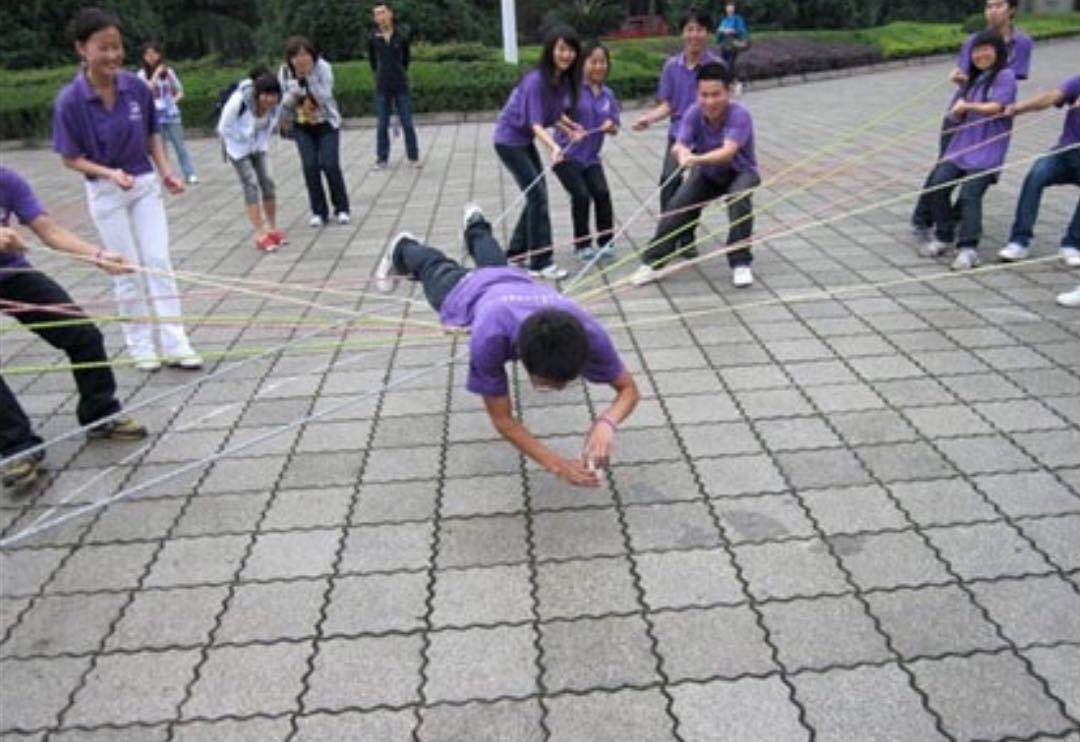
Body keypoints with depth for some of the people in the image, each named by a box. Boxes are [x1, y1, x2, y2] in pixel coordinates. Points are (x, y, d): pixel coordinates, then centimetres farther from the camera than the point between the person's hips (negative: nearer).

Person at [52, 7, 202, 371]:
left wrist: (166, 172, -8)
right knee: (128, 270, 5)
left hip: (145, 185, 3)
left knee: (159, 263, 1)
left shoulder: (137, 88, -8)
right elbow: (70, 157, -9)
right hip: (105, 193, -2)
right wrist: (110, 173, -24)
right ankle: (141, 346, 18)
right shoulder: (70, 100, -16)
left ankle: (174, 345, 6)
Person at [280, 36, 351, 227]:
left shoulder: (322, 67, -15)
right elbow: (284, 103, 0)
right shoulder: (284, 72, -7)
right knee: (310, 166, -7)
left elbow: (325, 97, -24)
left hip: (326, 123, -2)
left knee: (330, 164, -12)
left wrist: (309, 77, -30)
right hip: (302, 127, 2)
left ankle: (341, 208, 7)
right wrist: (293, 93, -17)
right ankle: (319, 211, 7)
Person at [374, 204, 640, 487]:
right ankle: (403, 249, 67)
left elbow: (629, 389, -34)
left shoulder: (587, 331, -48)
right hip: (470, 292, -3)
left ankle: (475, 226, 72)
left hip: (517, 283, 3)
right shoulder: (490, 336, -53)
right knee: (437, 270, 33)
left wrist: (606, 422, -57)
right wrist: (558, 465, -55)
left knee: (494, 265, 40)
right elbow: (503, 420, -42)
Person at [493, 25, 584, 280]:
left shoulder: (565, 78, -4)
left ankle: (517, 250, 26)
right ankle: (541, 263, -6)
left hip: (525, 140, 8)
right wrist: (553, 147, -49)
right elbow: (536, 123, -34)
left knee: (537, 194, 12)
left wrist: (570, 128, -6)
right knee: (537, 195, -11)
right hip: (508, 140, -8)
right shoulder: (537, 79, -27)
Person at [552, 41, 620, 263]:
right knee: (581, 195, -12)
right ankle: (582, 245, 6)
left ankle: (605, 242, 5)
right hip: (566, 153, -4)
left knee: (602, 193, -11)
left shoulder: (608, 94, 8)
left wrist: (610, 126, -11)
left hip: (591, 157, 4)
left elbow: (615, 128, 11)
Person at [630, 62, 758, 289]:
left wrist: (697, 159, -65)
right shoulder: (693, 113, -20)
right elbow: (678, 146, -33)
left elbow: (728, 152, -46)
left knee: (739, 199, -33)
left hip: (740, 171, -4)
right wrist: (682, 152, -59)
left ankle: (740, 264, -18)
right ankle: (653, 263, 3)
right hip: (707, 175, 4)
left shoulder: (740, 115, -31)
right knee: (677, 207, -12)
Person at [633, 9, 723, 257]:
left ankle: (687, 240, 19)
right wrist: (649, 118, -12)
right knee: (669, 179, -17)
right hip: (678, 132, 2)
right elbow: (667, 104, 7)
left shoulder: (716, 66, -6)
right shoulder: (672, 66, 4)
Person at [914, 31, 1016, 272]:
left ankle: (968, 249, -22)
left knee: (970, 193, -20)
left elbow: (996, 107, -11)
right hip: (963, 143, 6)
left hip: (988, 148, -6)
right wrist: (957, 112, -3)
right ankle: (943, 237, 5)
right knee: (937, 184, -10)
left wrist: (968, 106, 0)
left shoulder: (1005, 76, 2)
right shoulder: (973, 79, 23)